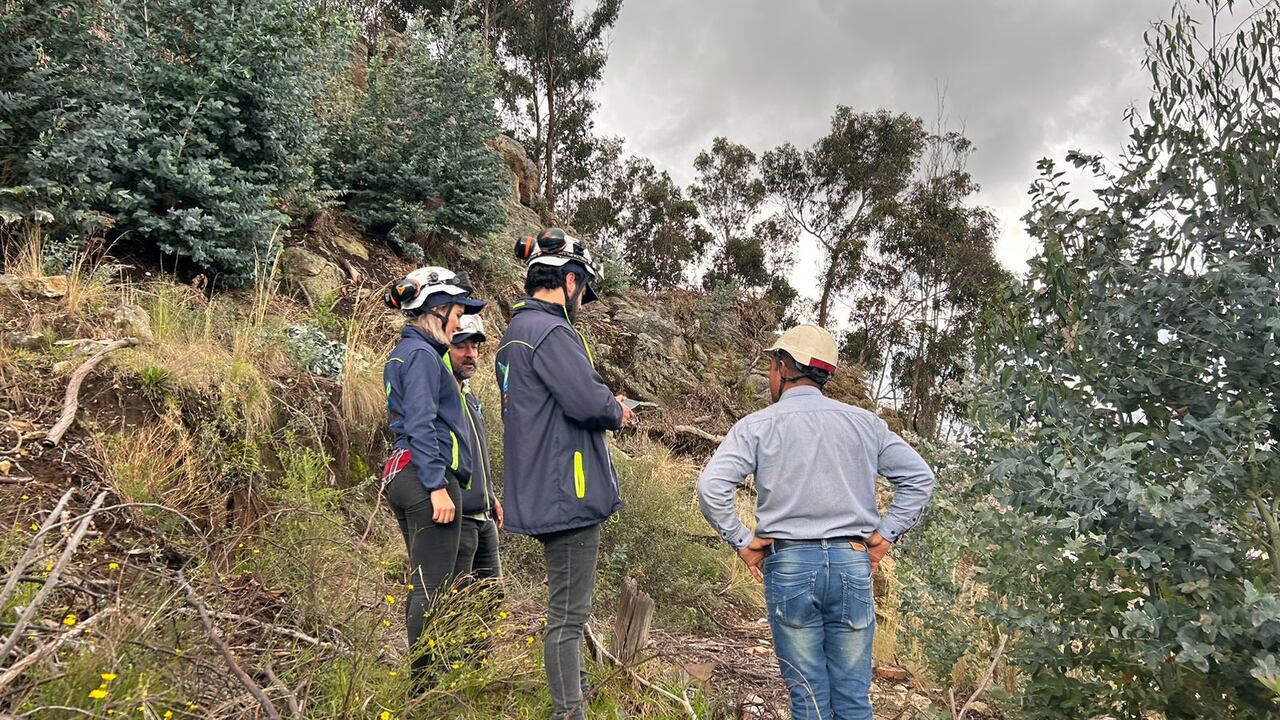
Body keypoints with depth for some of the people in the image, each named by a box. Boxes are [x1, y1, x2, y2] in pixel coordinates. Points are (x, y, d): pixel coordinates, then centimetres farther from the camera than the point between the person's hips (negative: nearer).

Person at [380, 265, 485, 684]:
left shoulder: (404, 353, 21)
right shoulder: (422, 354, -10)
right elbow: (422, 426, -18)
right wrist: (438, 487, -21)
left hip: (403, 475, 11)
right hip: (427, 476, -11)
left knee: (422, 585, 13)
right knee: (431, 588, -8)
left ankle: (420, 678, 20)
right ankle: (426, 681, -4)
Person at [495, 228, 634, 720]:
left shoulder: (516, 332, 17)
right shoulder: (549, 331, -16)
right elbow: (587, 401, -25)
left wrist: (605, 403, 12)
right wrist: (618, 412, -4)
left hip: (545, 495, 11)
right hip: (567, 494, -11)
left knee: (567, 611, 21)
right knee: (568, 616, -4)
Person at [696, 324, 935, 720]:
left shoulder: (758, 425, -2)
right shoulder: (864, 422, 6)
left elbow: (711, 487, -13)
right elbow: (919, 477, 5)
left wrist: (742, 541, -2)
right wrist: (885, 535, 6)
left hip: (789, 565, -2)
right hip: (852, 563, 2)